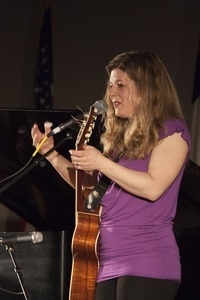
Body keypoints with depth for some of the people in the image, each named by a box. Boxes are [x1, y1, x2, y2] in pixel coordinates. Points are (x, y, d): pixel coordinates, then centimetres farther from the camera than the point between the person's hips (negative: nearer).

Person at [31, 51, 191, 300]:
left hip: (146, 264, -7)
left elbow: (153, 187, -16)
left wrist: (101, 163, -18)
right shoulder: (120, 136, 19)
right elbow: (90, 186, 24)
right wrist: (51, 154, 14)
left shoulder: (171, 130, -2)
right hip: (107, 265, 7)